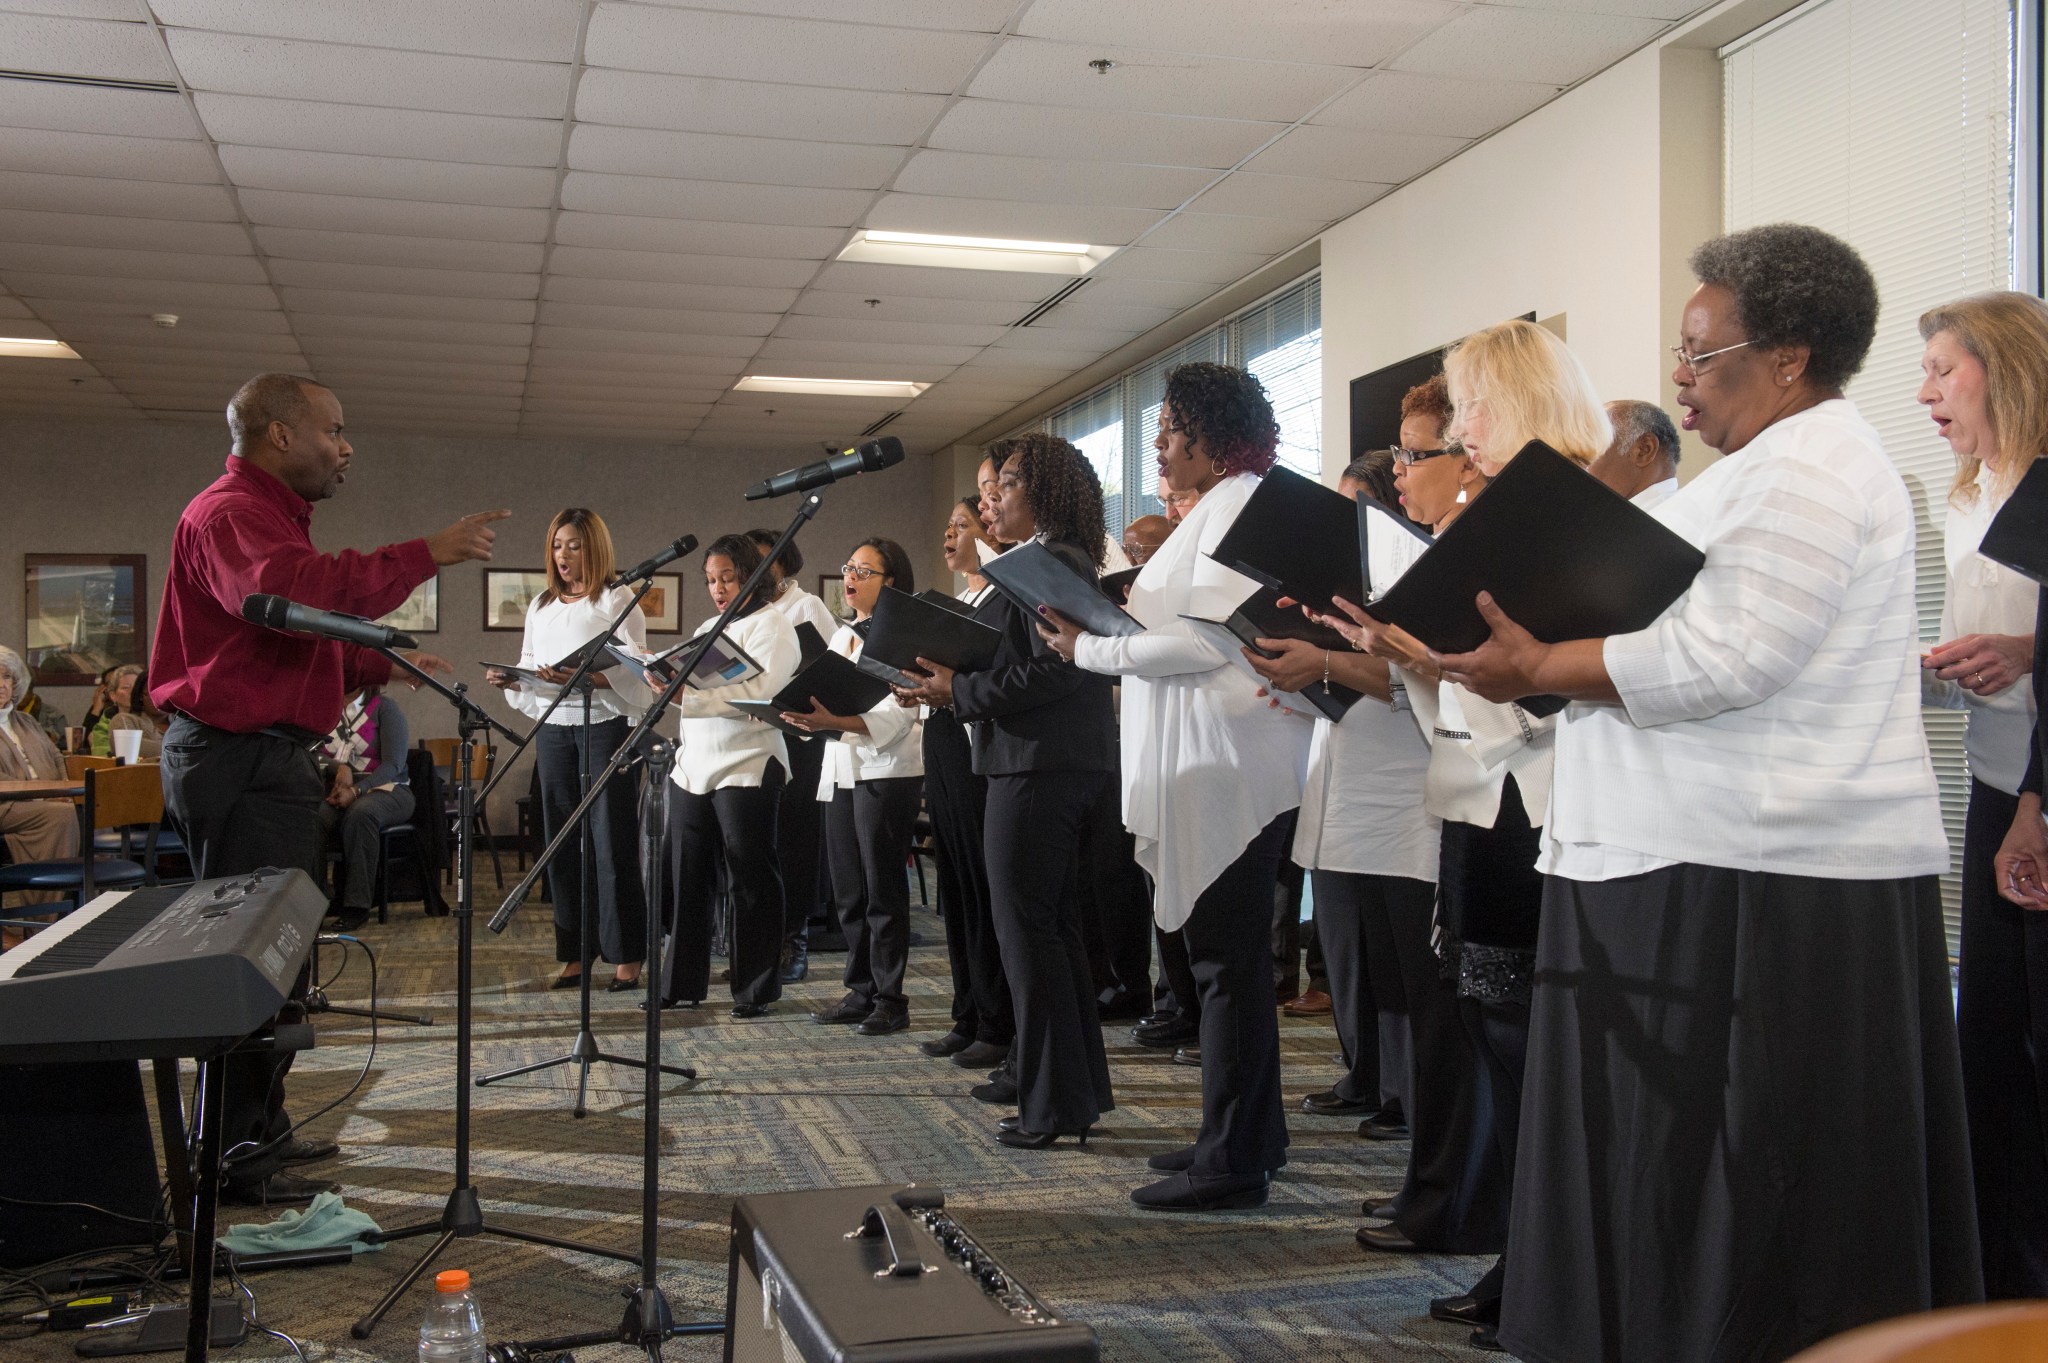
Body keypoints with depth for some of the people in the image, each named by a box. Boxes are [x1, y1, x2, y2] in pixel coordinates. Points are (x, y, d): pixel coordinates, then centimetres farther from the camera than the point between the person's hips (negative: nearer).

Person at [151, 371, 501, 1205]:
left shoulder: (270, 513, 22)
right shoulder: (230, 512, -13)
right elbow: (292, 598, -33)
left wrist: (380, 665, 12)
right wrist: (424, 556, -30)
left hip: (267, 760, 11)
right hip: (239, 759, -11)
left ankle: (260, 1130, 26)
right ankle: (232, 1160, -1)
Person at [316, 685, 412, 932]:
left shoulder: (385, 710, 1)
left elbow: (393, 764, -9)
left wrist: (356, 790, -23)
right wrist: (340, 767, -18)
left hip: (383, 789, -3)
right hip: (335, 791, 3)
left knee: (361, 813, -38)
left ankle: (356, 905, -33)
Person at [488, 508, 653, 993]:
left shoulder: (617, 599, 0)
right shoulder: (540, 606, 18)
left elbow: (634, 674, -10)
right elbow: (530, 674, 18)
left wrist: (587, 678, -26)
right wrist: (508, 680, -4)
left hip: (607, 727, -6)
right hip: (554, 730, 6)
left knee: (612, 843, -6)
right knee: (563, 843, 5)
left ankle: (627, 958, -1)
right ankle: (575, 956, 11)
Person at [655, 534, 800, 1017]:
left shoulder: (771, 625, -4)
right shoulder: (708, 629, 22)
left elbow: (757, 692, -19)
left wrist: (688, 697, -26)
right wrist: (668, 680, 1)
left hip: (746, 768, -7)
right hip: (693, 765, 7)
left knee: (751, 882, -1)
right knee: (688, 878, 7)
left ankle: (754, 990, 7)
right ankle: (682, 982, 16)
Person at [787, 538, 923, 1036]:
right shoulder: (840, 637, 17)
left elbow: (896, 716, -19)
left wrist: (833, 721, -31)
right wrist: (802, 715, -3)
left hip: (887, 772, -8)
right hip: (841, 771, 8)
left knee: (883, 889, -3)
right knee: (848, 891, 10)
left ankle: (890, 999, 4)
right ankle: (861, 991, 19)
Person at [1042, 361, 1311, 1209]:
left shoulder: (1238, 504, -11)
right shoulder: (1217, 507, 22)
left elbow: (1208, 638, -21)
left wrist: (1093, 649, -13)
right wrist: (1102, 632, 8)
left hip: (1230, 762, -11)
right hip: (1207, 760, 11)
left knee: (1227, 960, -6)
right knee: (1230, 955, 15)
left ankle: (1232, 1163, 0)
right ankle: (1250, 1136, 26)